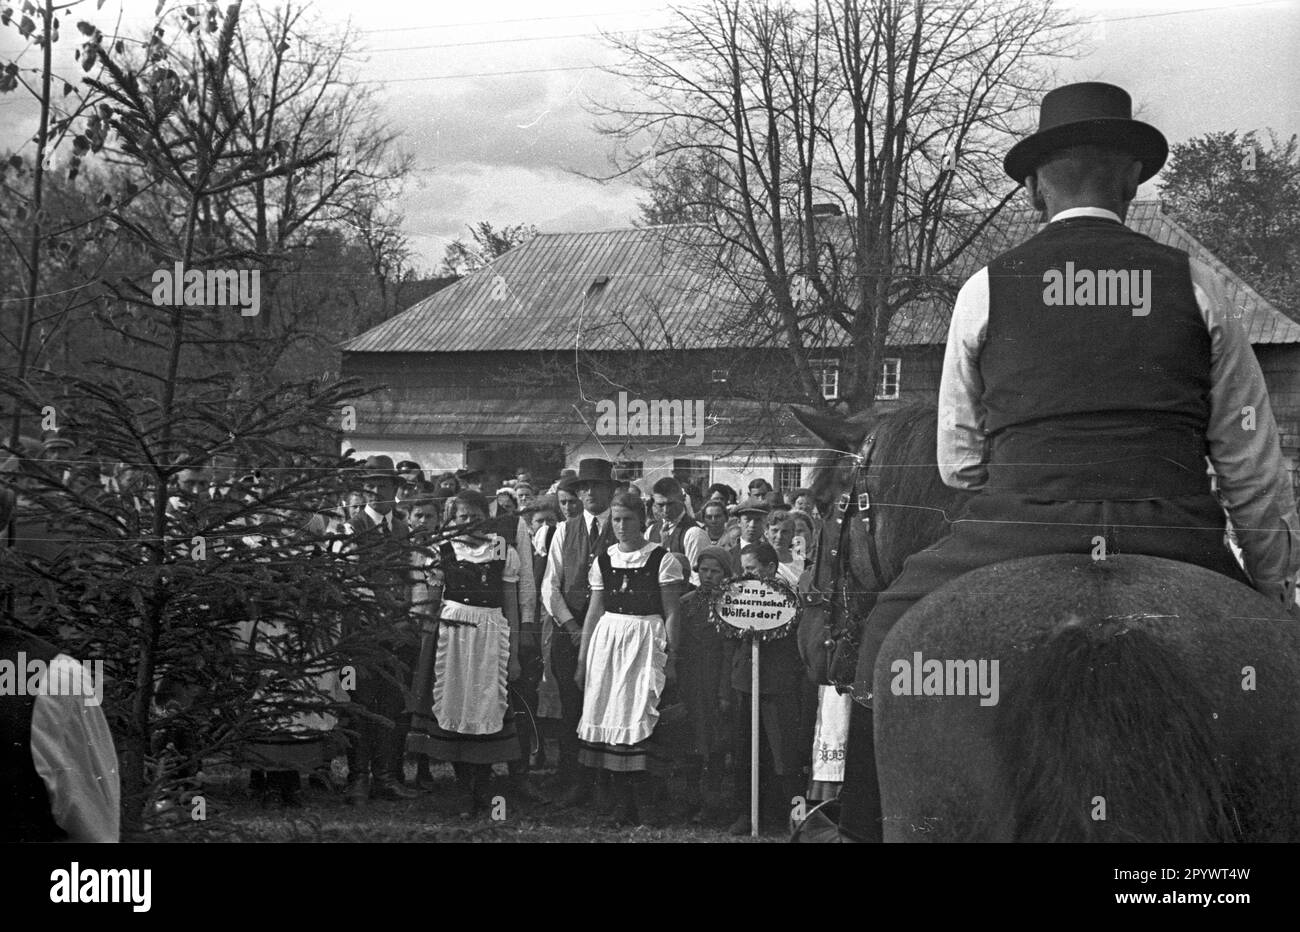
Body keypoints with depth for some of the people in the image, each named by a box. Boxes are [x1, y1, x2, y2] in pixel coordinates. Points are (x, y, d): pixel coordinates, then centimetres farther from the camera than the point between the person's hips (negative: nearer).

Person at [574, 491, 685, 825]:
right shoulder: (603, 560, 10)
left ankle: (643, 804, -2)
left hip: (647, 641, -4)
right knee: (610, 716, 2)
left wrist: (672, 660, -6)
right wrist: (582, 661, 12)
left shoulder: (661, 559, -2)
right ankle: (624, 805, 9)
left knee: (640, 718, -10)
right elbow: (594, 612, 14)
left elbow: (671, 614, -1)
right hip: (607, 641, 4)